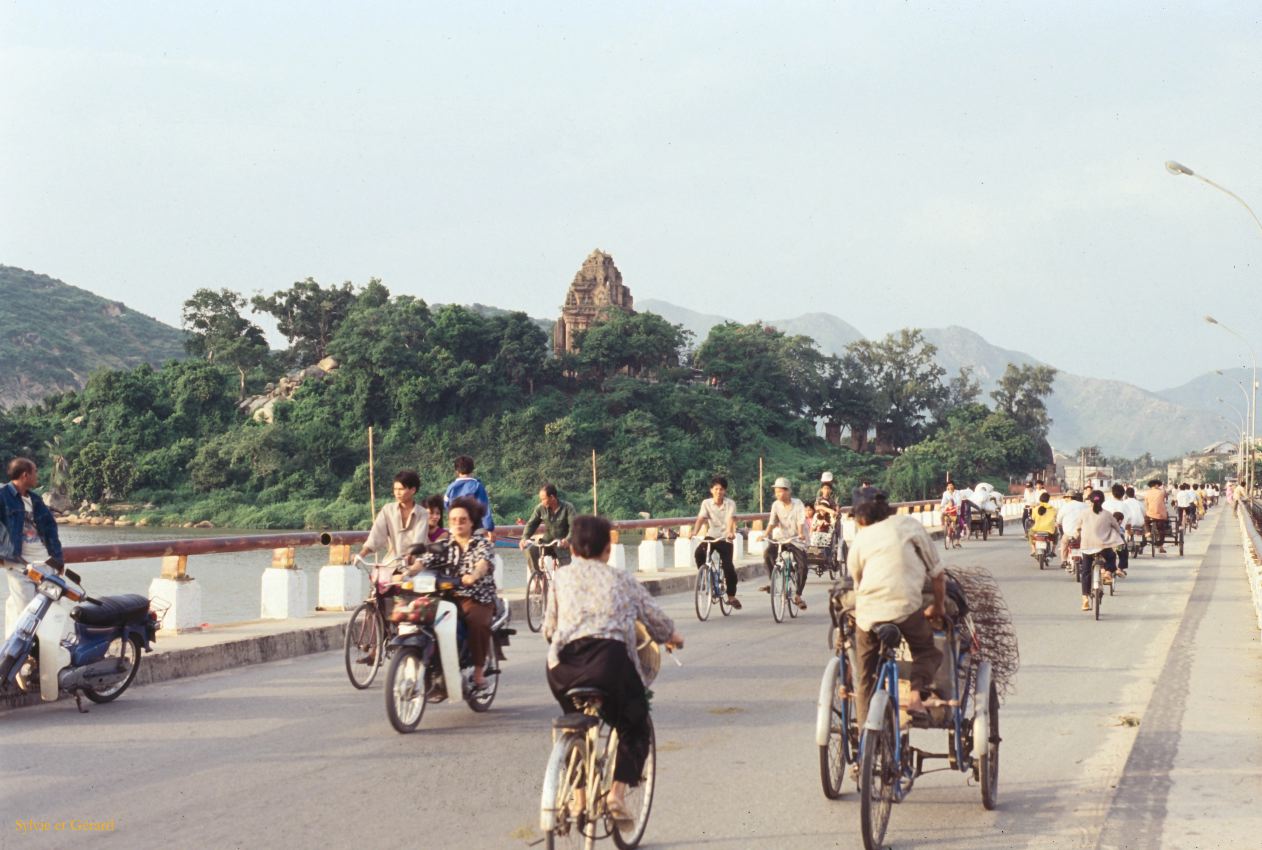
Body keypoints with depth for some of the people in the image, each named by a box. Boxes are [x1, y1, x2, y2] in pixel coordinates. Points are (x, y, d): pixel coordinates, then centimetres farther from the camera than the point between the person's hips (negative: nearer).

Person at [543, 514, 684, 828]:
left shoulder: (561, 577, 17)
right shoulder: (622, 579, 16)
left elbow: (549, 629, 17)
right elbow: (655, 617, 24)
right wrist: (672, 637, 45)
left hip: (563, 663, 2)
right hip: (610, 657, -2)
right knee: (635, 728, 18)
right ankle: (618, 792, 0)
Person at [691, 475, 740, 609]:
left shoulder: (730, 504, -5)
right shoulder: (706, 503, -1)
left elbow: (731, 519, -21)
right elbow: (700, 519, -14)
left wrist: (730, 532, -42)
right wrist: (694, 533, -33)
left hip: (725, 539, -1)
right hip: (711, 536, 1)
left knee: (728, 566, -14)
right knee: (699, 553, -30)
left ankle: (731, 596, 3)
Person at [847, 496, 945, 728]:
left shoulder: (860, 538, 22)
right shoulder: (909, 524, 18)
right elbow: (937, 572, 16)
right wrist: (939, 606, 27)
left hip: (867, 612, 2)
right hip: (906, 605, -2)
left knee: (867, 679, 16)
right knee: (926, 651, 23)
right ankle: (916, 695, -4)